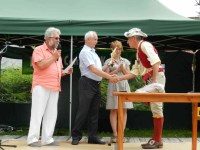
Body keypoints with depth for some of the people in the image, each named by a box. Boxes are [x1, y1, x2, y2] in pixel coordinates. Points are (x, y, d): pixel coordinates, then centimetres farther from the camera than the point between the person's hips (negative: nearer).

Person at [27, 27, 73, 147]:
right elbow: (41, 65, -17)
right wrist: (53, 57, -10)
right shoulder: (39, 50, -1)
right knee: (38, 112, -7)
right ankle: (33, 139, -4)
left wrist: (67, 71, 5)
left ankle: (47, 139, 10)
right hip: (41, 86, -7)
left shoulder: (57, 53, 20)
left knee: (51, 114, 5)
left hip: (55, 88, 7)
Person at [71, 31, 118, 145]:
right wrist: (109, 77, -20)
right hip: (87, 84, -9)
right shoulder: (85, 52, -11)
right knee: (83, 111, -6)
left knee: (94, 112, 8)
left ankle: (93, 137, 12)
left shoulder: (93, 52, 18)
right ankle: (76, 136, 3)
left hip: (96, 84, 9)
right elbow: (93, 69, -18)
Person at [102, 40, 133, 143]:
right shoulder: (108, 61, 6)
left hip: (124, 86, 3)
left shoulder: (125, 61, 14)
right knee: (114, 110, -4)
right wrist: (117, 70, -9)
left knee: (124, 110, -2)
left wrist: (123, 68, -5)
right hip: (113, 86, -2)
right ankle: (115, 134, -2)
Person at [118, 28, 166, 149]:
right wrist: (119, 78, 20)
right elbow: (134, 72, 24)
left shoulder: (145, 45, -6)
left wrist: (154, 80, -22)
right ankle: (157, 139, 17)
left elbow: (156, 61, -20)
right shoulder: (139, 52, 25)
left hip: (156, 77, -14)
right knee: (155, 109, 13)